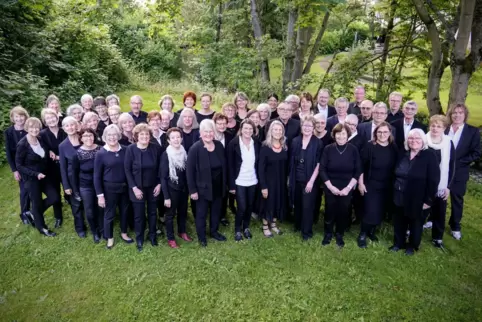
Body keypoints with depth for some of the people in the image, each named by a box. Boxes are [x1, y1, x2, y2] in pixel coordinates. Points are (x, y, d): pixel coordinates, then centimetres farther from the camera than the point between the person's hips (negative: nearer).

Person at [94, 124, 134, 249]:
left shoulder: (125, 150, -4)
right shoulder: (101, 153, -11)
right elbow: (97, 176, -8)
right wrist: (100, 195, -10)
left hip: (125, 187, 3)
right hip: (109, 188, -3)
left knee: (125, 211, 18)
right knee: (109, 214, 12)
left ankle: (124, 233, 40)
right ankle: (109, 238, 32)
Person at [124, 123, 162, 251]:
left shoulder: (156, 148, -8)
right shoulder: (130, 149, -14)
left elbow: (160, 167, 0)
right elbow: (127, 170, -11)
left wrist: (159, 184, -5)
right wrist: (134, 188, -14)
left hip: (153, 187, 2)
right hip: (138, 188, -2)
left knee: (153, 212, 16)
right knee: (139, 214, 10)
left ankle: (152, 235, 37)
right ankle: (139, 239, 30)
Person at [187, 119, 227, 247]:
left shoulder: (219, 145, -3)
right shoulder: (195, 148, -19)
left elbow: (224, 166, 6)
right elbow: (189, 171, -16)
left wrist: (225, 183, 7)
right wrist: (192, 190, -16)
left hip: (218, 186, 5)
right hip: (203, 187, -5)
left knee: (216, 211, 22)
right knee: (201, 213, 12)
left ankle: (214, 231, 43)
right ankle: (201, 236, 32)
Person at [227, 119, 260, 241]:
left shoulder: (257, 143, 0)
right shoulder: (233, 143, -11)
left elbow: (258, 162, 6)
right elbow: (230, 165, -10)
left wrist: (260, 179, 2)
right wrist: (231, 185, -12)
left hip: (253, 181, 4)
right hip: (239, 181, -4)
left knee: (250, 206, 14)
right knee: (242, 207, -2)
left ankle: (246, 227, 36)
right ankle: (237, 230, 22)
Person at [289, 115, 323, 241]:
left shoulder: (318, 143, -8)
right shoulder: (295, 141, 2)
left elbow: (318, 164, -10)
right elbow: (292, 161, 7)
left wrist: (311, 181, -15)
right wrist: (290, 177, 6)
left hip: (310, 180, -3)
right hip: (296, 179, 4)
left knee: (307, 206, 2)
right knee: (297, 204, 16)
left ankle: (307, 232, 16)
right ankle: (297, 225, 37)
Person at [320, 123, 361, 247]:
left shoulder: (353, 150, -5)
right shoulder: (328, 149, -7)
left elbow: (358, 171, -2)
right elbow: (322, 169, -6)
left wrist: (348, 187, -10)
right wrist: (330, 186, -12)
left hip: (347, 189, 1)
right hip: (330, 188, 0)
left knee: (343, 212, 10)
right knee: (329, 212, 8)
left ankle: (339, 235, 34)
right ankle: (328, 234, 31)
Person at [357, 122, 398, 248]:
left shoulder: (393, 148, -1)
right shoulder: (369, 146, -13)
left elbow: (396, 167, 7)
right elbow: (361, 166, -10)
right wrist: (360, 183, -11)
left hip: (387, 187, 4)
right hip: (371, 185, -4)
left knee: (381, 212, 12)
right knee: (370, 211, -5)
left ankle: (371, 231, 35)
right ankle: (362, 234, 17)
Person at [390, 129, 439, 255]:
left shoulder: (429, 156, -12)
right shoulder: (403, 155, 4)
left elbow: (433, 180, -15)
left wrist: (428, 200, -16)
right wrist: (394, 191, 9)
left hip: (417, 199, -4)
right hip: (400, 197, 5)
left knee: (415, 223, 15)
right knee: (399, 222, 15)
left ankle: (412, 246, 33)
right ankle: (398, 243, 34)